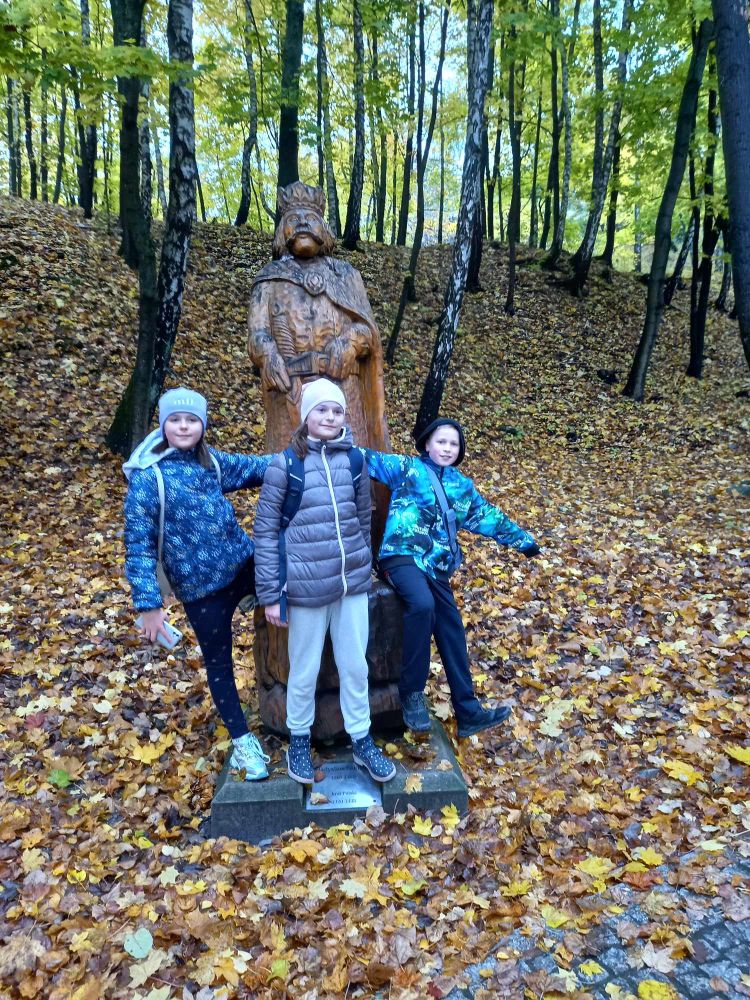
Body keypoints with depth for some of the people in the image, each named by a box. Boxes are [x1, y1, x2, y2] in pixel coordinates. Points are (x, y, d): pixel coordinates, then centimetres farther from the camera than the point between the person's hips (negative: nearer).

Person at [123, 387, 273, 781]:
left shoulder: (211, 461, 2)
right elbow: (138, 545, -13)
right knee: (219, 664, 9)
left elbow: (252, 467, 14)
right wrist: (148, 605, -17)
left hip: (245, 563, 5)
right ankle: (242, 742, 28)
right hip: (201, 586, -5)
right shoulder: (148, 477, -13)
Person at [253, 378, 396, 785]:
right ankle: (299, 742, 36)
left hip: (353, 583, 3)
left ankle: (362, 743, 34)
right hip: (307, 587, -3)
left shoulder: (354, 459, 3)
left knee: (355, 667, 14)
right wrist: (270, 594, -6)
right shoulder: (285, 463, -8)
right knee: (304, 673, 12)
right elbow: (265, 530, -6)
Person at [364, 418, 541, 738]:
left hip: (436, 566, 6)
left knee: (451, 629, 2)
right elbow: (368, 459, -2)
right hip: (403, 555, -6)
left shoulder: (461, 485, 21)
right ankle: (412, 692, -16)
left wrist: (524, 540, 37)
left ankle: (467, 711, 12)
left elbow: (488, 516, 31)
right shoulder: (406, 468, 6)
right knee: (422, 604, -33)